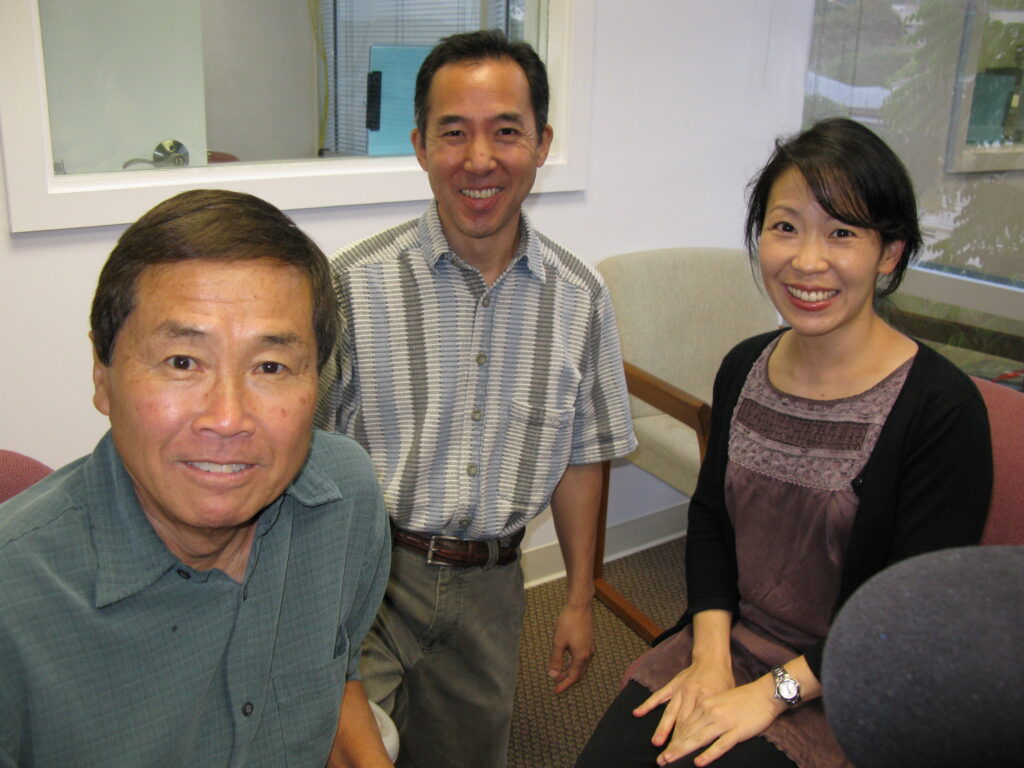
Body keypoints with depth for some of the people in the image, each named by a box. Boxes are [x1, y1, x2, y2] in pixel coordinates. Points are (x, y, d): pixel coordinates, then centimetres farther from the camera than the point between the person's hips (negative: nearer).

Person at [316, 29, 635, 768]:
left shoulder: (579, 296, -2)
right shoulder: (354, 284, -13)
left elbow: (581, 456, 6)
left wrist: (580, 600, 10)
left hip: (490, 586, 3)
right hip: (367, 575, -3)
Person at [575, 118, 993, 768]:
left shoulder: (943, 408, -16)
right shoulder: (744, 368, 1)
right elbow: (710, 518, 8)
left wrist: (772, 691, -16)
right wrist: (711, 656, -4)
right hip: (728, 640, 5)